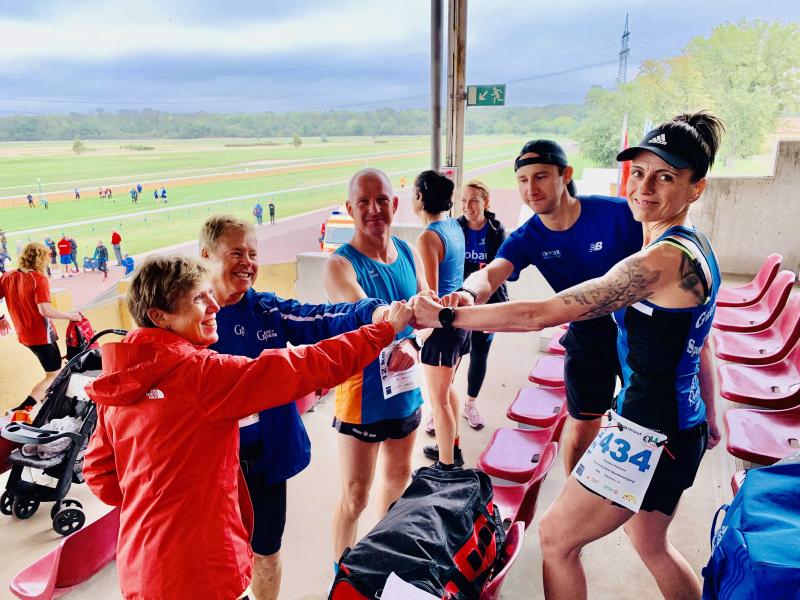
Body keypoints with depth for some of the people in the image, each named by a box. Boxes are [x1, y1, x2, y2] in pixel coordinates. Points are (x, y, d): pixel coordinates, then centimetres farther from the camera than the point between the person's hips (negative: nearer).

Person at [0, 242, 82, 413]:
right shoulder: (39, 279, -18)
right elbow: (45, 310, -27)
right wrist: (70, 315, -15)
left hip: (23, 335, 7)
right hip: (41, 335, -7)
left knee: (53, 366, 26)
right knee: (54, 375, 2)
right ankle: (22, 409, -13)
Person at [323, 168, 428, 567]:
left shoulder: (408, 253, -1)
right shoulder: (340, 264, -18)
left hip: (405, 388, 6)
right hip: (362, 395, -6)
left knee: (398, 477, 25)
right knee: (355, 496, 8)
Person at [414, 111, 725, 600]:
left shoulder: (663, 259, -26)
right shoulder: (695, 246, 5)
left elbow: (542, 314, -28)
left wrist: (445, 316, -23)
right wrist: (710, 415, 26)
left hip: (649, 434, -10)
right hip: (681, 426, 10)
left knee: (556, 537, 9)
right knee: (651, 544, 30)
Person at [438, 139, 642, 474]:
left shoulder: (619, 213, -24)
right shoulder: (527, 239, -17)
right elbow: (491, 273, -35)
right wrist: (468, 293, -59)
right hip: (588, 333, 1)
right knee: (582, 422, 10)